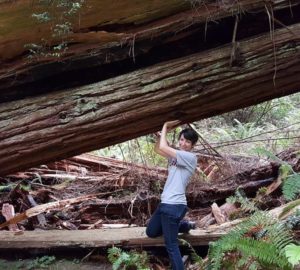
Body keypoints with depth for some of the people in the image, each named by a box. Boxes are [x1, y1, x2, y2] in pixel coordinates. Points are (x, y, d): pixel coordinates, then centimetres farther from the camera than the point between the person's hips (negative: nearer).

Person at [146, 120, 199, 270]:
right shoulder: (176, 155, 13)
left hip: (174, 206, -10)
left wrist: (165, 127, -6)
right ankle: (185, 225, 33)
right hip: (165, 203, 10)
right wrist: (165, 130, 8)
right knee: (151, 232, 25)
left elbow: (163, 147, -20)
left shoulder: (190, 157, -13)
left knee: (171, 244, -6)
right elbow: (157, 149, 19)